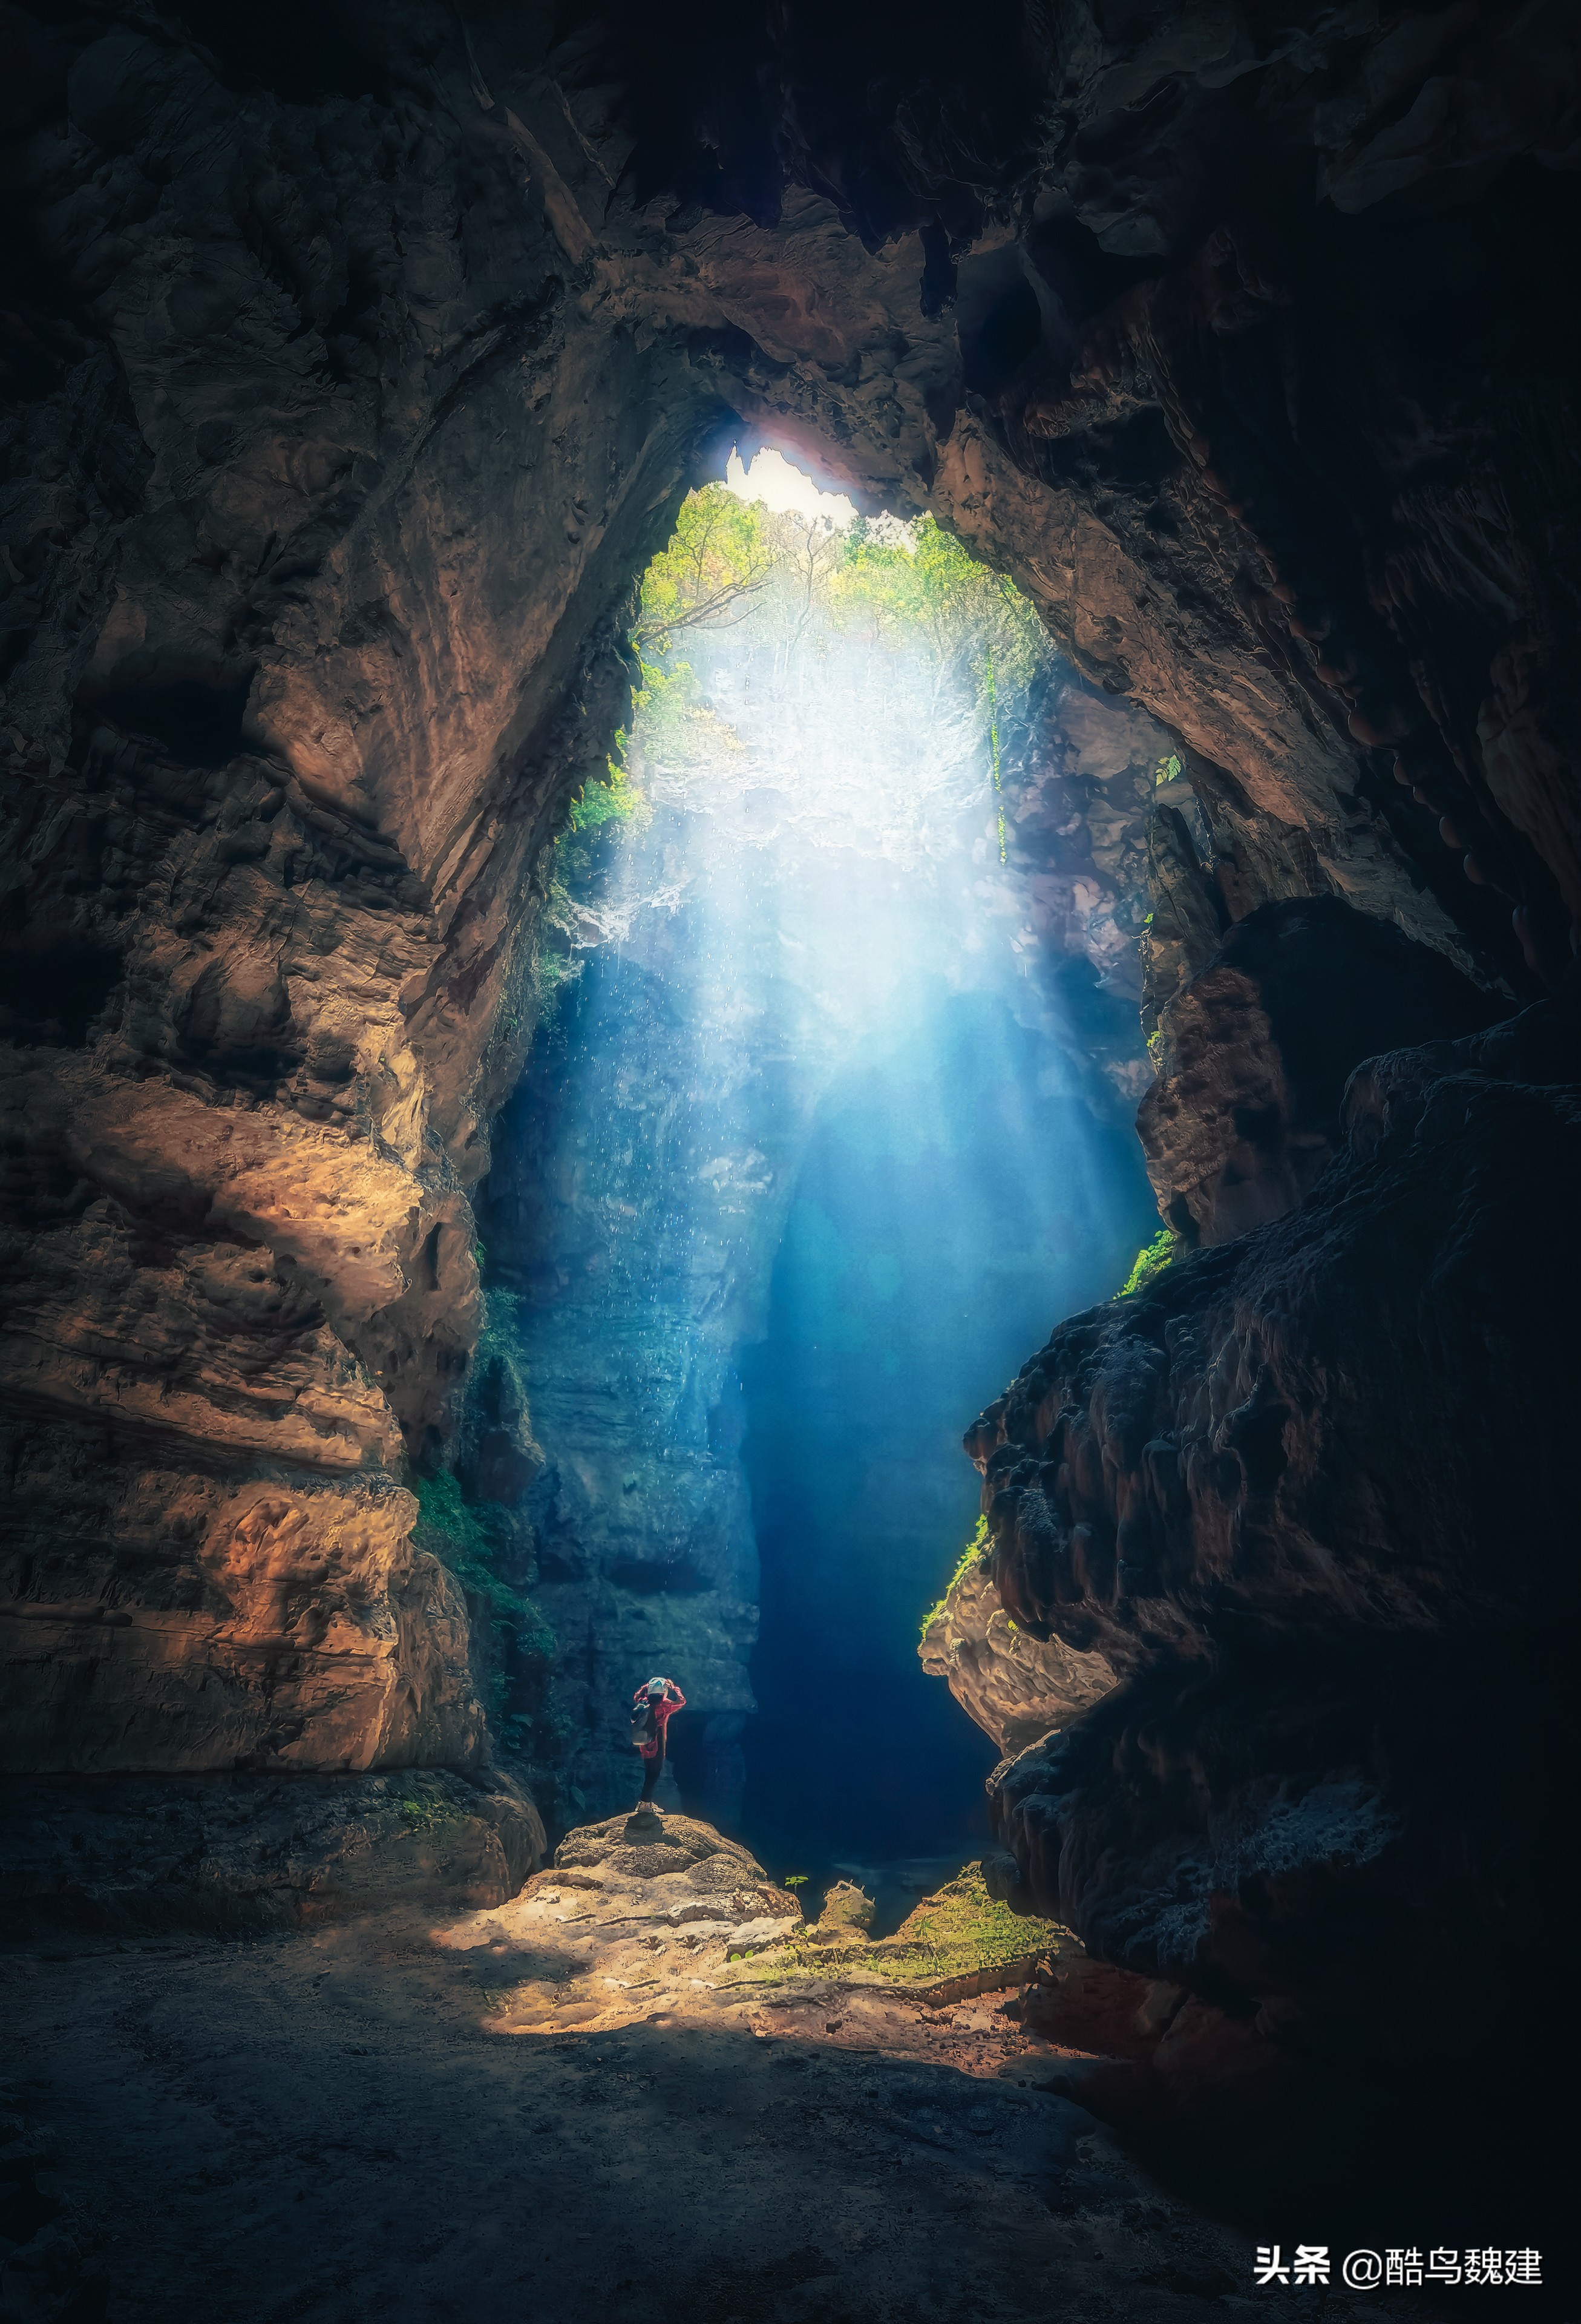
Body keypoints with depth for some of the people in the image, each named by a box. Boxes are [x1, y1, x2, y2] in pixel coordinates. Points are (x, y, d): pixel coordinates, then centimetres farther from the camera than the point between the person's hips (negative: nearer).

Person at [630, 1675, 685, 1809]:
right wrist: (673, 1687, 9)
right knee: (654, 1774, -1)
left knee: (649, 1773, 17)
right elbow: (682, 1702, 0)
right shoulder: (663, 1705, -13)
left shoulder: (642, 1703, 3)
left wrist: (646, 1687, 25)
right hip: (657, 1746, -7)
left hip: (645, 1745, 7)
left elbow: (636, 1697, 28)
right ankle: (644, 1803, -5)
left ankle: (645, 1802, 19)